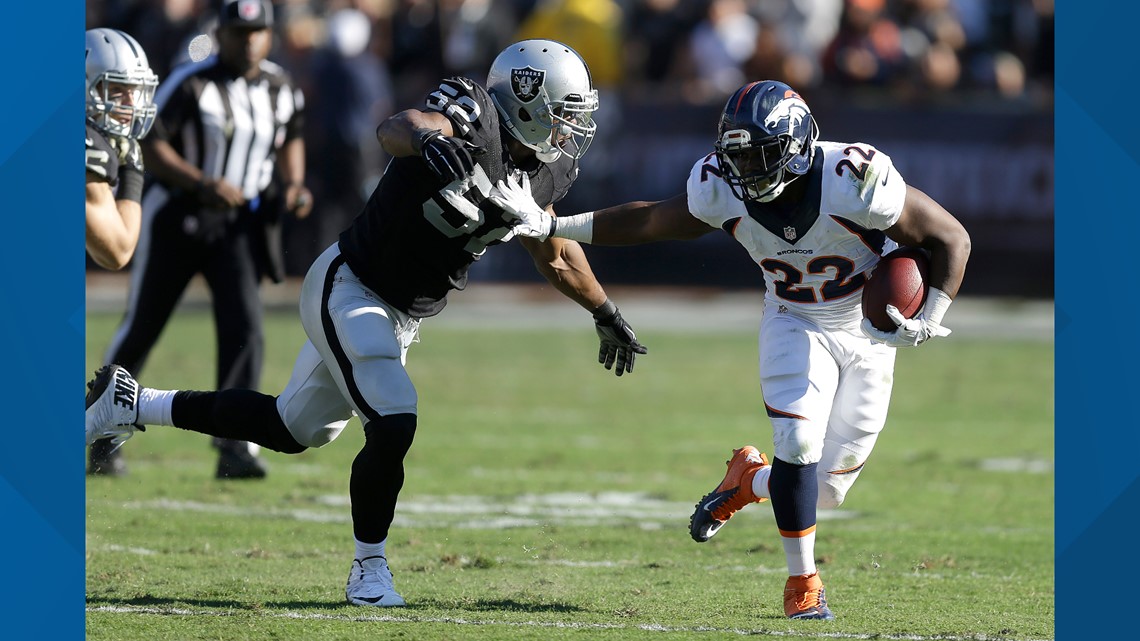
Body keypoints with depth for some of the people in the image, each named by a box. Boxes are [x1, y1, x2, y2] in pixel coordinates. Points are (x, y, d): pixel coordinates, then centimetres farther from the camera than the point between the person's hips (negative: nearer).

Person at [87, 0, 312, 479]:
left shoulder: (281, 90, 4)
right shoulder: (190, 85, -13)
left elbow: (291, 140, 22)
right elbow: (151, 145, -16)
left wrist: (293, 185, 3)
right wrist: (201, 184, -27)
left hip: (239, 224, 3)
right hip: (178, 218, -3)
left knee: (244, 329, -12)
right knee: (142, 327, 5)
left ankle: (234, 445, -12)